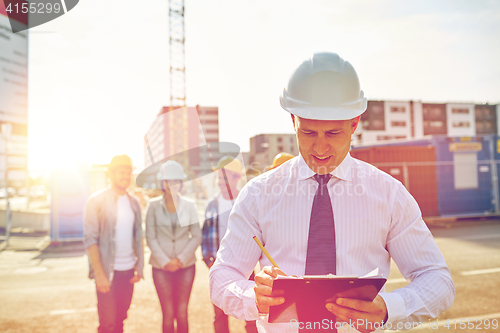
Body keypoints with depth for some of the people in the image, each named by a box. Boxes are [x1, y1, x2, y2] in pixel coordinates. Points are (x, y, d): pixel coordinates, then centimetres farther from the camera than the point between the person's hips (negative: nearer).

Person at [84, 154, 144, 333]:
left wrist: (139, 266, 5)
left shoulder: (134, 202, 8)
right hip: (108, 272, -4)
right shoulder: (96, 201, -7)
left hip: (128, 271, 5)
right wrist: (100, 274, -15)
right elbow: (90, 239, -11)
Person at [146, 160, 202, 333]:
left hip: (185, 265, 1)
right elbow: (150, 237, -2)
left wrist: (182, 259, -8)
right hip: (161, 267, -1)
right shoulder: (153, 205, -2)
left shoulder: (189, 205, 1)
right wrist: (165, 261, -9)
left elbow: (196, 236, 2)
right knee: (168, 314, 1)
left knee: (182, 313, 5)